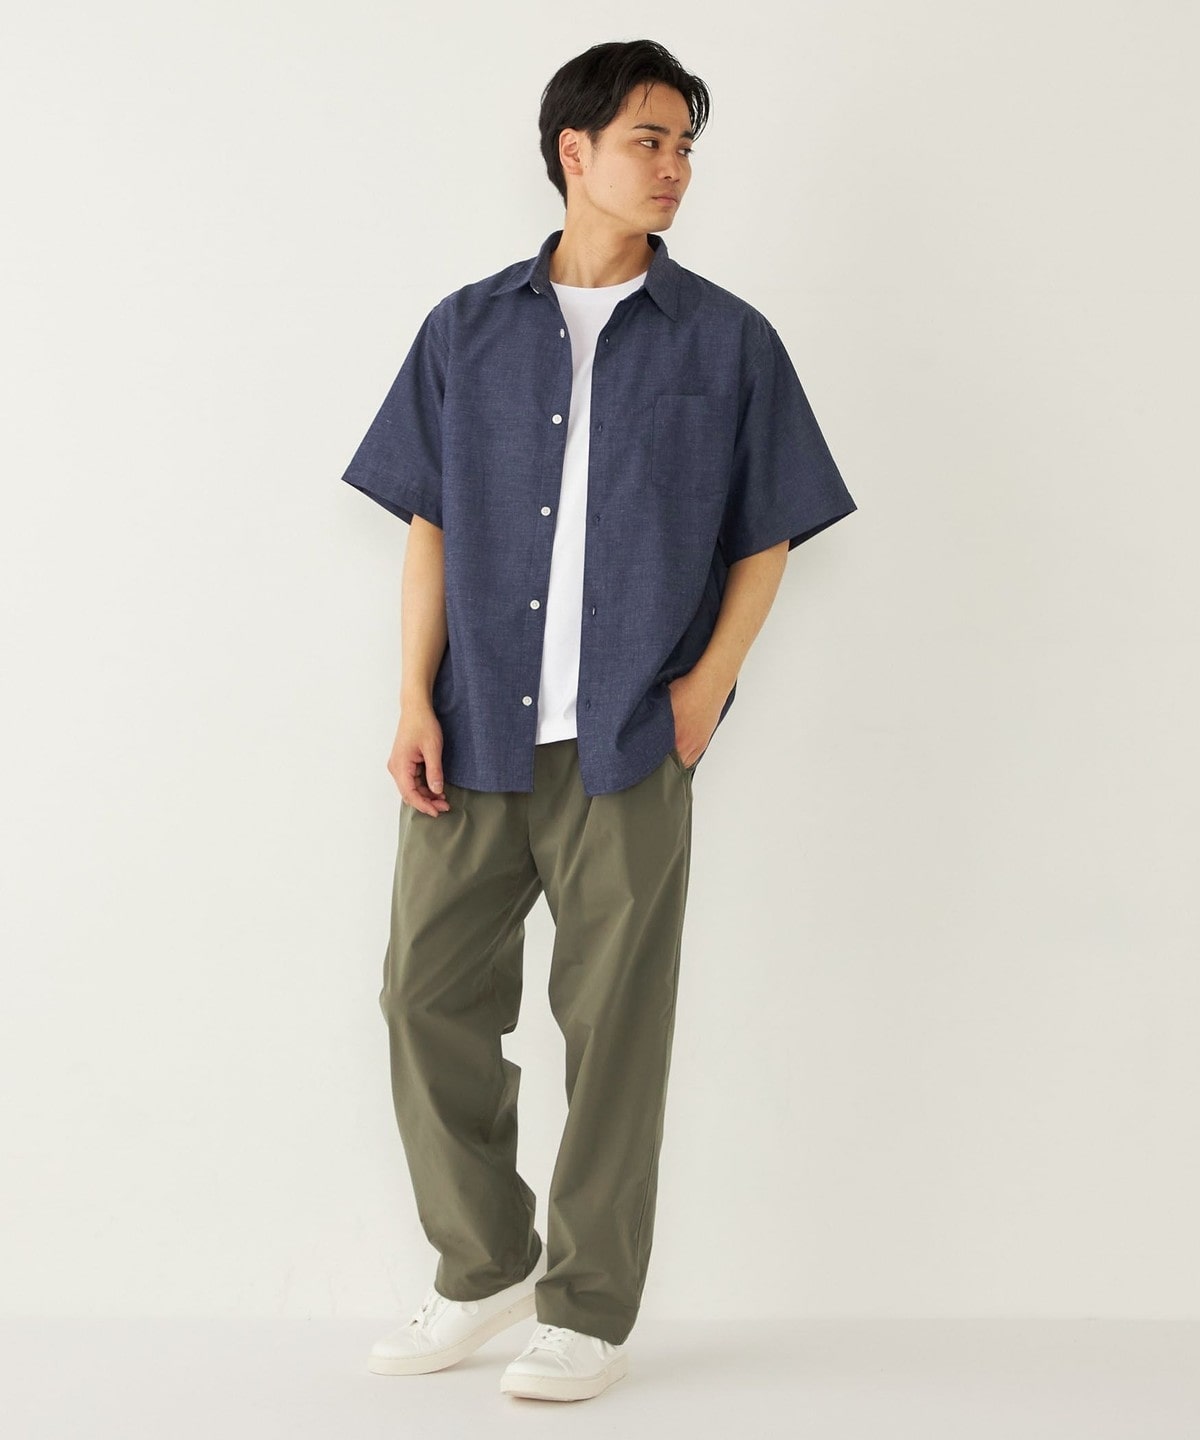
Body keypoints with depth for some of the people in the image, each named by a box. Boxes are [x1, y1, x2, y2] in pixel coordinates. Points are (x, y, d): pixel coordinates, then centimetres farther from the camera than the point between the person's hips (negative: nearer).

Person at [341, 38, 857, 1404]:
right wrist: (416, 701, 0)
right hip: (476, 735, 2)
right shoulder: (467, 329, 9)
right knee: (429, 993, 4)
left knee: (614, 1025, 2)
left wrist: (703, 688, -6)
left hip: (628, 744, -2)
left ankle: (589, 1312, 16)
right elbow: (428, 525, 9)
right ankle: (486, 1264, 25)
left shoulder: (728, 342, 4)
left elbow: (765, 541, 7)